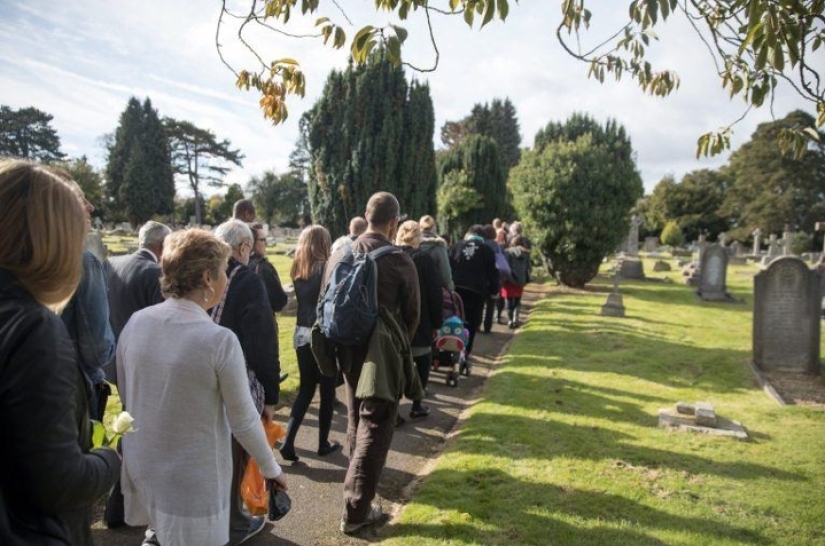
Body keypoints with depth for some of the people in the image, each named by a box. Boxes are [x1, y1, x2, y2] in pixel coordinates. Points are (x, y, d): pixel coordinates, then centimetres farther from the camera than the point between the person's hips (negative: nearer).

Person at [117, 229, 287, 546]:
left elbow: (126, 397, 8)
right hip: (192, 482, -5)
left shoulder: (135, 323, -7)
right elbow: (244, 422, -14)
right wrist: (271, 469, 1)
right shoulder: (220, 340, -23)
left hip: (140, 469, 6)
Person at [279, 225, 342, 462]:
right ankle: (324, 443, 19)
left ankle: (288, 441, 5)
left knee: (306, 388, 14)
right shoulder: (325, 267, -13)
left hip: (302, 333, 6)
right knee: (327, 390, 9)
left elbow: (302, 298, 11)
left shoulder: (297, 269, 6)